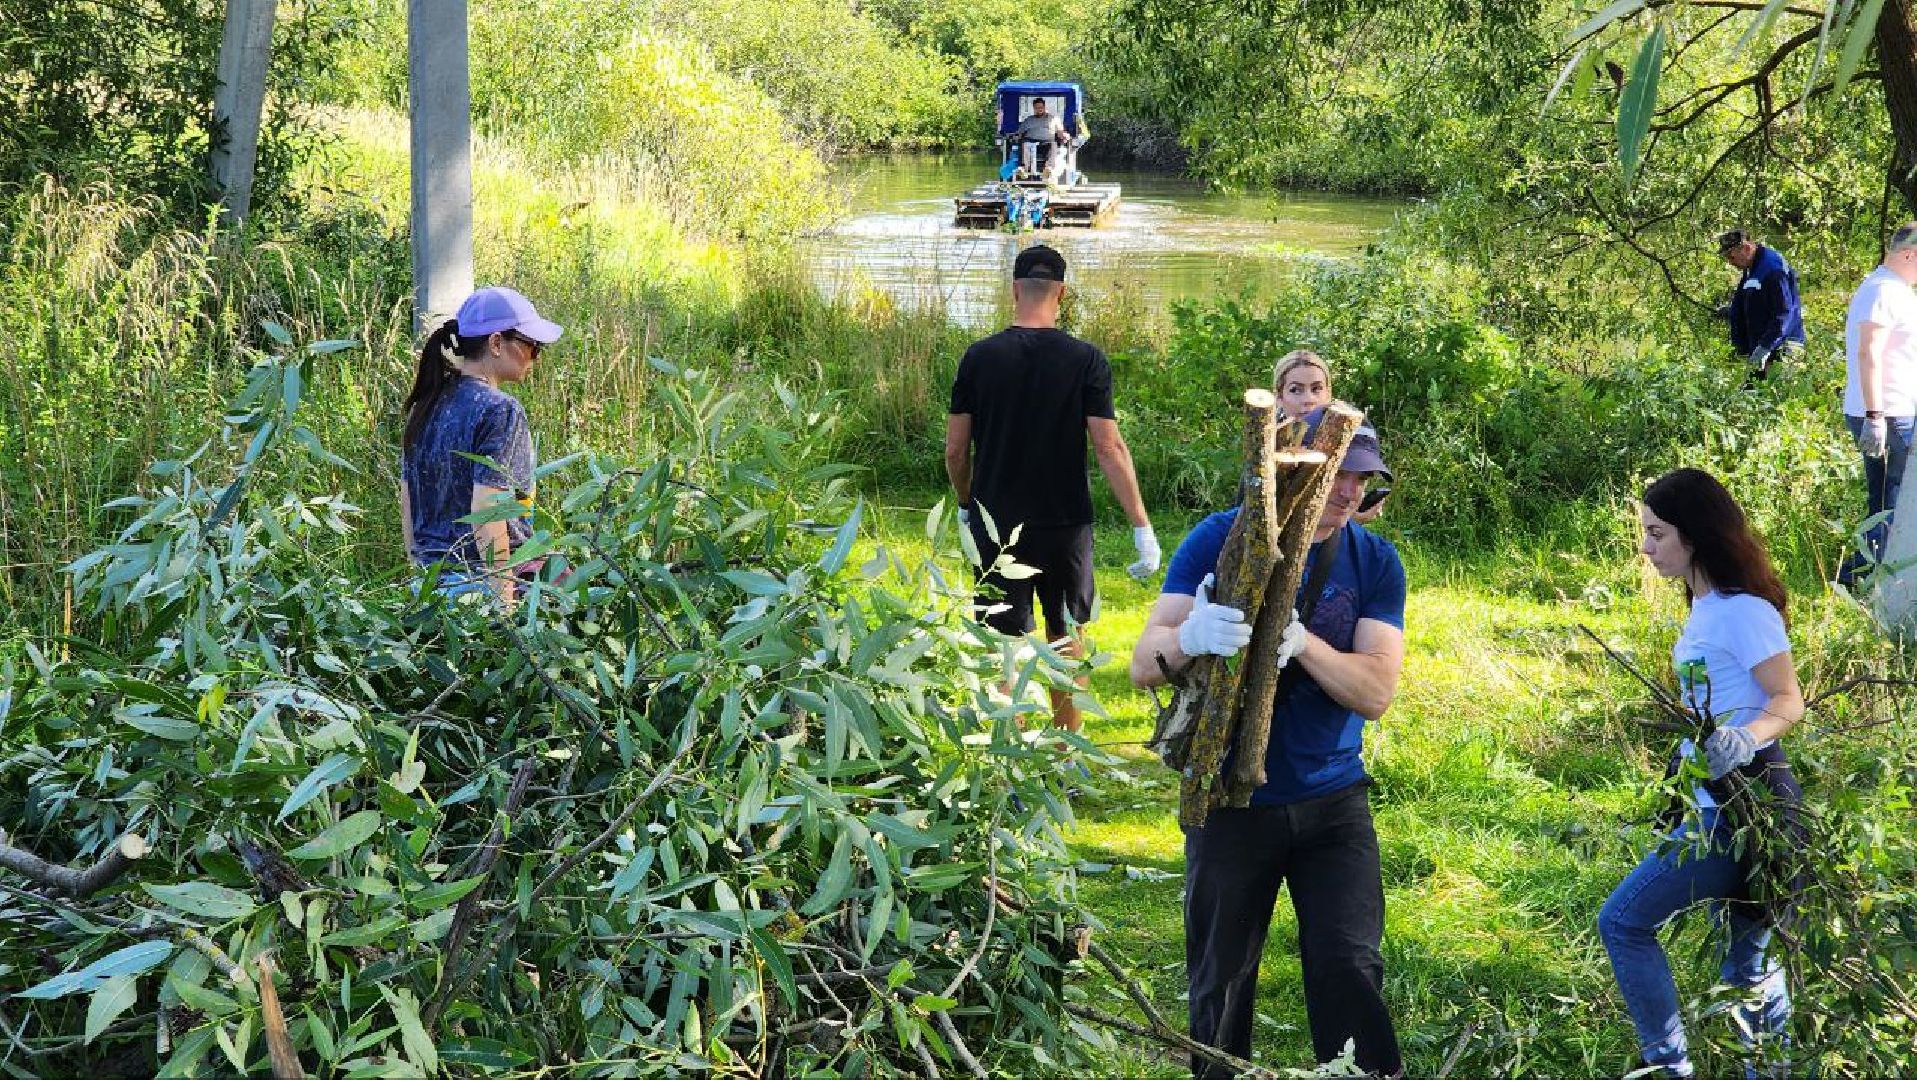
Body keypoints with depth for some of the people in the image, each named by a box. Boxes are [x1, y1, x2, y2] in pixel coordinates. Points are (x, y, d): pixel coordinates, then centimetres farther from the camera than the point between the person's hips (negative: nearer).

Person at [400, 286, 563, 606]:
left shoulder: (424, 407, 11)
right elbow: (485, 515, -19)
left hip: (430, 579, 8)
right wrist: (505, 604, -18)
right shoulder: (499, 411, -12)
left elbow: (406, 505, 15)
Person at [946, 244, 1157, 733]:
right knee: (1067, 637, 17)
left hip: (997, 523, 0)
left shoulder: (980, 357, -6)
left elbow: (955, 449, -2)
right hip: (1065, 524, 0)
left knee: (1006, 642, 7)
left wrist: (966, 505, 17)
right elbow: (1109, 447, -11)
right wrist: (1142, 527, -6)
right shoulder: (1086, 359, -8)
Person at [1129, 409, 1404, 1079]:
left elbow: (1375, 693, -13)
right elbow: (1143, 665, -13)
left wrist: (1300, 642, -32)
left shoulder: (1375, 563, -3)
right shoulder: (1220, 539, -8)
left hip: (1332, 799, 1)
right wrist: (1189, 638, -37)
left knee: (1350, 972, -9)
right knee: (1220, 981, 10)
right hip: (1231, 800, -1)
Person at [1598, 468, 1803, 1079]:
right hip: (1720, 801, 9)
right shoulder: (1704, 607, 10)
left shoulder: (1742, 610, -17)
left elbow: (1789, 701, -18)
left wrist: (1748, 737, -36)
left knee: (1623, 921, -5)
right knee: (1744, 945, 16)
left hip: (1738, 809, -9)